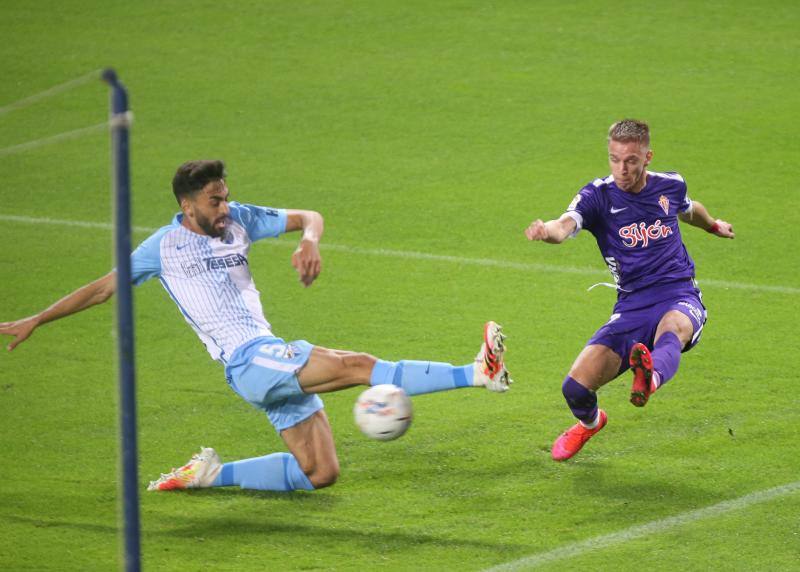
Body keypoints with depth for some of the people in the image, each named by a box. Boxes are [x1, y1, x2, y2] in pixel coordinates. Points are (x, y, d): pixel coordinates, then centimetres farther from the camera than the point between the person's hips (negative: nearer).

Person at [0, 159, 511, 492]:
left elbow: (309, 217, 18)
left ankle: (211, 475, 10)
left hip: (277, 360, 7)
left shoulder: (238, 221, 13)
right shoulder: (165, 247, 0)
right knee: (359, 365, -24)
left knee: (320, 473, 2)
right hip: (248, 362, -7)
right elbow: (103, 289, 8)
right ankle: (477, 374, -34)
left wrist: (309, 243, -7)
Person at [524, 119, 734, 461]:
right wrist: (548, 231, -49)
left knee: (672, 329, -39)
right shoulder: (599, 195, -3)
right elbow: (565, 226, -25)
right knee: (575, 388, -12)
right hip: (631, 307, 0)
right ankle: (590, 423, 26)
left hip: (680, 296, 0)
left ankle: (651, 379, -75)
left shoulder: (670, 186, 8)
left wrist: (712, 225, 55)